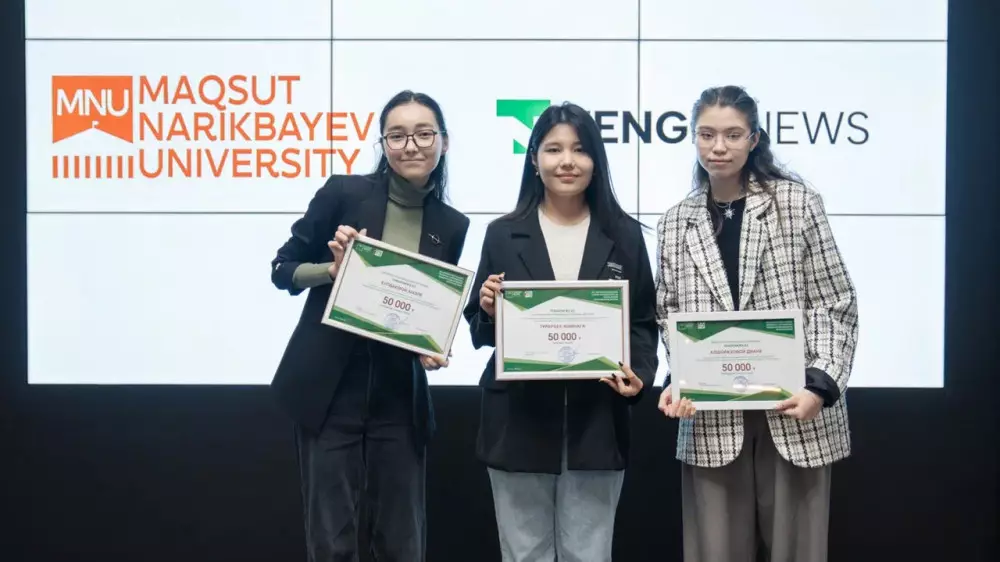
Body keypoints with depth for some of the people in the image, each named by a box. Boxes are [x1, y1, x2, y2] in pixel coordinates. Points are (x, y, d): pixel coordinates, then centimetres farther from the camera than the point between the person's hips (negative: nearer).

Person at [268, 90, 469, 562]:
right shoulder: (344, 192, -5)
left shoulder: (450, 225, 4)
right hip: (327, 388, -2)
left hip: (399, 396, 3)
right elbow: (282, 269, 1)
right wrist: (334, 268, -17)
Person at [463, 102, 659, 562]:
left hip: (597, 422, 0)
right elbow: (480, 333, 6)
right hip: (518, 421, 0)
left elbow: (643, 322, 7)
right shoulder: (504, 234, 4)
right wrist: (489, 310, -16)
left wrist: (638, 374, -11)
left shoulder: (624, 234, 6)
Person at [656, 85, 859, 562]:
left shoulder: (796, 203, 1)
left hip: (794, 412, -2)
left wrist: (820, 386, -13)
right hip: (710, 420, 2)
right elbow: (669, 318, 10)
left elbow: (835, 306, -1)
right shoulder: (675, 224, 9)